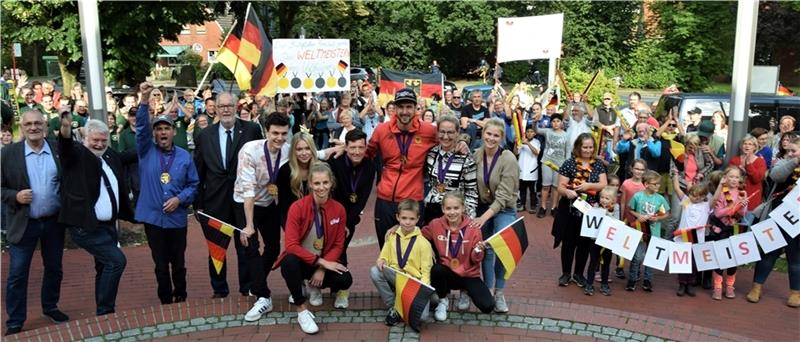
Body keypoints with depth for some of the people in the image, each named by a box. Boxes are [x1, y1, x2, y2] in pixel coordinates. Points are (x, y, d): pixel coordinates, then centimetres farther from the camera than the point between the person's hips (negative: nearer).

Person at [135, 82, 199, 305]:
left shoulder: (184, 157, 3)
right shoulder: (146, 151, 1)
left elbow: (193, 184, 5)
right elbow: (141, 127, -14)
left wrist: (179, 199, -13)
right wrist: (144, 101, -26)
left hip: (177, 218, 1)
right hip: (152, 217, 0)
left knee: (178, 263, 11)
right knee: (161, 265, 8)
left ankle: (180, 299, 30)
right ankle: (166, 302, 23)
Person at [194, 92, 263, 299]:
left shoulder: (252, 130, -2)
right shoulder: (204, 136, 5)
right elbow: (198, 173, 6)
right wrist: (198, 203, 3)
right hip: (215, 200, 2)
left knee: (246, 244, 8)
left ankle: (248, 287, 23)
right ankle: (219, 289, 26)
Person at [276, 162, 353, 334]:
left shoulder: (339, 210, -7)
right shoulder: (297, 207, -17)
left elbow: (338, 245, -1)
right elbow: (291, 245, -21)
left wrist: (322, 268, -16)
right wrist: (320, 261, -25)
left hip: (324, 262, 3)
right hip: (299, 261, -3)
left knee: (345, 280, -25)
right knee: (289, 262, -37)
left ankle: (316, 286, 13)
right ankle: (301, 310, -16)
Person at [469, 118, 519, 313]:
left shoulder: (508, 159, -19)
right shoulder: (476, 155, -7)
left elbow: (503, 196, -22)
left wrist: (483, 218, -28)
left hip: (504, 210, -3)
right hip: (482, 207, 4)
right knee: (486, 249, 7)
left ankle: (499, 292, -1)